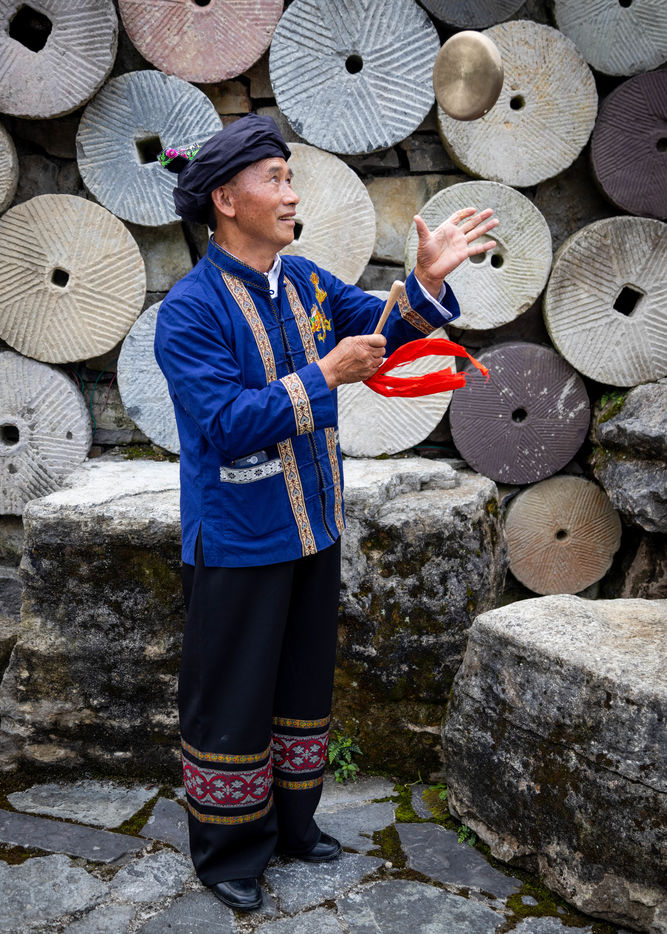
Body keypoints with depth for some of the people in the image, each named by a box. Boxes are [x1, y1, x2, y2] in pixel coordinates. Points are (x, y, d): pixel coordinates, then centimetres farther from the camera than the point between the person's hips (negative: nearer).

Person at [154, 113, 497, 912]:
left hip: (313, 526, 8)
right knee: (232, 697, 6)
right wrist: (324, 375, -25)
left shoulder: (305, 282, 5)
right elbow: (225, 422, -26)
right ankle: (227, 852, 26)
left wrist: (428, 280, -4)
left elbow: (384, 330, 15)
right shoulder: (190, 309, -18)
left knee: (304, 684, 19)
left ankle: (291, 823, 38)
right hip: (237, 539, -7)